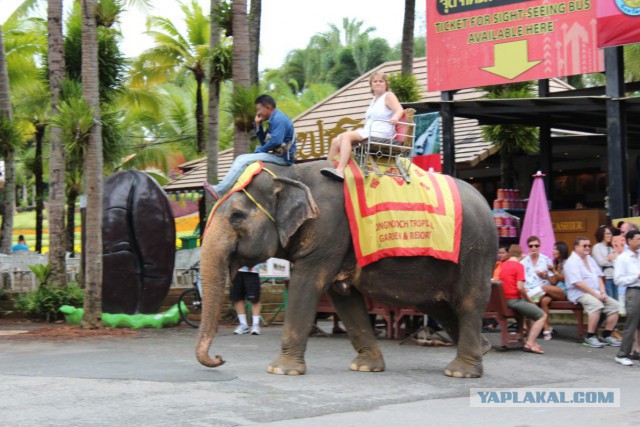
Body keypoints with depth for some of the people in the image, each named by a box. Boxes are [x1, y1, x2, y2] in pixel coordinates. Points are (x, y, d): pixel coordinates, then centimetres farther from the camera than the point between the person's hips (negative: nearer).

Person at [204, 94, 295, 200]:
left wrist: (259, 150, -10)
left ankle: (219, 191, -17)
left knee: (243, 160, -16)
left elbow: (276, 141, -25)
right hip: (277, 155, 10)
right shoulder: (274, 119, 19)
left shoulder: (279, 118, -12)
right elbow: (264, 142, 21)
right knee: (241, 159, 9)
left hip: (282, 157, -10)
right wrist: (258, 125, 9)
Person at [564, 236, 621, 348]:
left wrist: (602, 292, -3)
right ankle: (590, 337, -26)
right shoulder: (572, 262, -10)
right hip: (579, 293, -9)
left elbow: (599, 277, 16)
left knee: (614, 305, -8)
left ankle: (607, 335, -1)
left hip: (596, 293, 9)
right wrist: (596, 295, -18)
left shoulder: (590, 259, 18)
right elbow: (578, 283, -18)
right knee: (597, 304, -34)